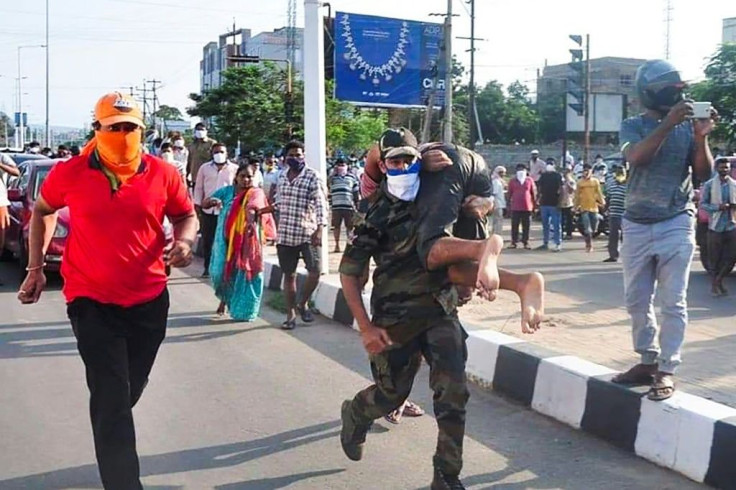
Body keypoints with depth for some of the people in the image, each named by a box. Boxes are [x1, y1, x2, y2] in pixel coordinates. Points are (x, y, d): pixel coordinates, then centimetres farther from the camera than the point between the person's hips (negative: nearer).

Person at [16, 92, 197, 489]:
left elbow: (186, 215, 9)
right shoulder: (69, 174, -6)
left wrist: (184, 240, -13)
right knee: (111, 397, -6)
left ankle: (111, 445, 52)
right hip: (91, 300, -2)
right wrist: (36, 267, 8)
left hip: (149, 299, 3)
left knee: (129, 392, 21)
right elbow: (43, 211, 12)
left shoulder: (163, 174, -5)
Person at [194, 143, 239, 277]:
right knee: (207, 240, 8)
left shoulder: (234, 169, 0)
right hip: (208, 209, 2)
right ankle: (207, 267, 19)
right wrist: (197, 205, 4)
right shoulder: (205, 168, 6)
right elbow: (198, 187, 10)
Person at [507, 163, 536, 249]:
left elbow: (533, 193, 8)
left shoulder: (530, 181, 5)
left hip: (527, 207, 0)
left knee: (526, 226, 4)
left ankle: (525, 242, 10)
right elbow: (509, 194, 8)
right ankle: (514, 242, 9)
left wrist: (534, 205, 5)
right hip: (515, 207, 0)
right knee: (514, 225, 2)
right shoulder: (512, 181, 5)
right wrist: (509, 205, 5)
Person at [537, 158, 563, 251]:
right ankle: (545, 243, 18)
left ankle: (558, 244, -3)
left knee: (556, 225, -5)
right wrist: (538, 199, 8)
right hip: (544, 203, 5)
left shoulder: (557, 176, -2)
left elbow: (561, 189, -6)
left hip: (554, 204, -5)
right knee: (545, 225, 11)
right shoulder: (543, 176, 12)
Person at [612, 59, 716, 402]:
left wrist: (701, 136, -17)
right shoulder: (633, 126, 2)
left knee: (673, 302, -3)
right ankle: (648, 362, 22)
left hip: (676, 225, -2)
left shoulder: (687, 126, 2)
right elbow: (637, 158, -19)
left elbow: (704, 174, -3)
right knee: (637, 301, 9)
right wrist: (667, 124, -27)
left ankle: (666, 371, 4)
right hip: (636, 226, 2)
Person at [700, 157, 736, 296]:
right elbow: (702, 204, -3)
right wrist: (718, 207, -19)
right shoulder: (709, 185, -1)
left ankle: (718, 281, 16)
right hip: (715, 225, -3)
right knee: (715, 257, 3)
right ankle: (716, 283, 16)